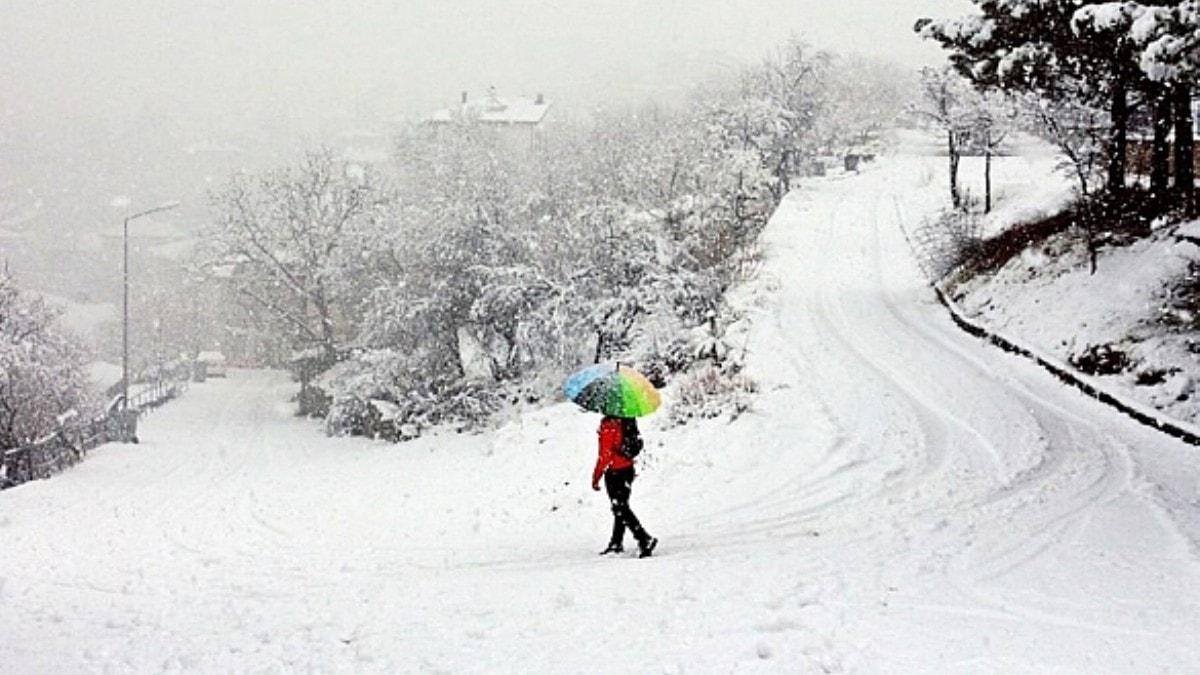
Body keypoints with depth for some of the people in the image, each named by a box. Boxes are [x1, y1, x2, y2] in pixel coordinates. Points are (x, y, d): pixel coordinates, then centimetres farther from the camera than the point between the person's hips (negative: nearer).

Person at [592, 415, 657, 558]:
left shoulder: (608, 425, -20)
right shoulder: (627, 420, 2)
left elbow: (605, 454, -19)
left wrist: (596, 476, -13)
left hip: (615, 471, -8)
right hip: (628, 469, 9)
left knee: (621, 509, -5)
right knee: (620, 509, 19)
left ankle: (644, 539, -15)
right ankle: (617, 543, 30)